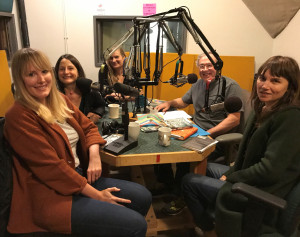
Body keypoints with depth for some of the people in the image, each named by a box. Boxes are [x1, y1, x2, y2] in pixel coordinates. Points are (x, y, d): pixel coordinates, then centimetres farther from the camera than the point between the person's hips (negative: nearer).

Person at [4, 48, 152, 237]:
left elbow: (88, 126, 13)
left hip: (79, 176, 8)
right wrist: (96, 195, -17)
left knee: (142, 197, 2)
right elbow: (51, 167, -21)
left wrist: (94, 155, -9)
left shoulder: (60, 100, 7)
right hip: (51, 195, -7)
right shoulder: (19, 117, -17)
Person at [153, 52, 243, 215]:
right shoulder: (198, 84, 17)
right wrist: (169, 103, 9)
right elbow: (183, 101, 31)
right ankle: (167, 186, 9)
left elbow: (234, 119, -14)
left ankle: (181, 197, -5)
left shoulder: (230, 86, -6)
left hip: (218, 138, -7)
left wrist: (207, 134, -21)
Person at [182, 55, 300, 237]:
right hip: (248, 178, 9)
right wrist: (231, 172, -1)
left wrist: (230, 178, -15)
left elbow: (269, 170, -27)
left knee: (189, 181, -1)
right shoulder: (262, 110, 4)